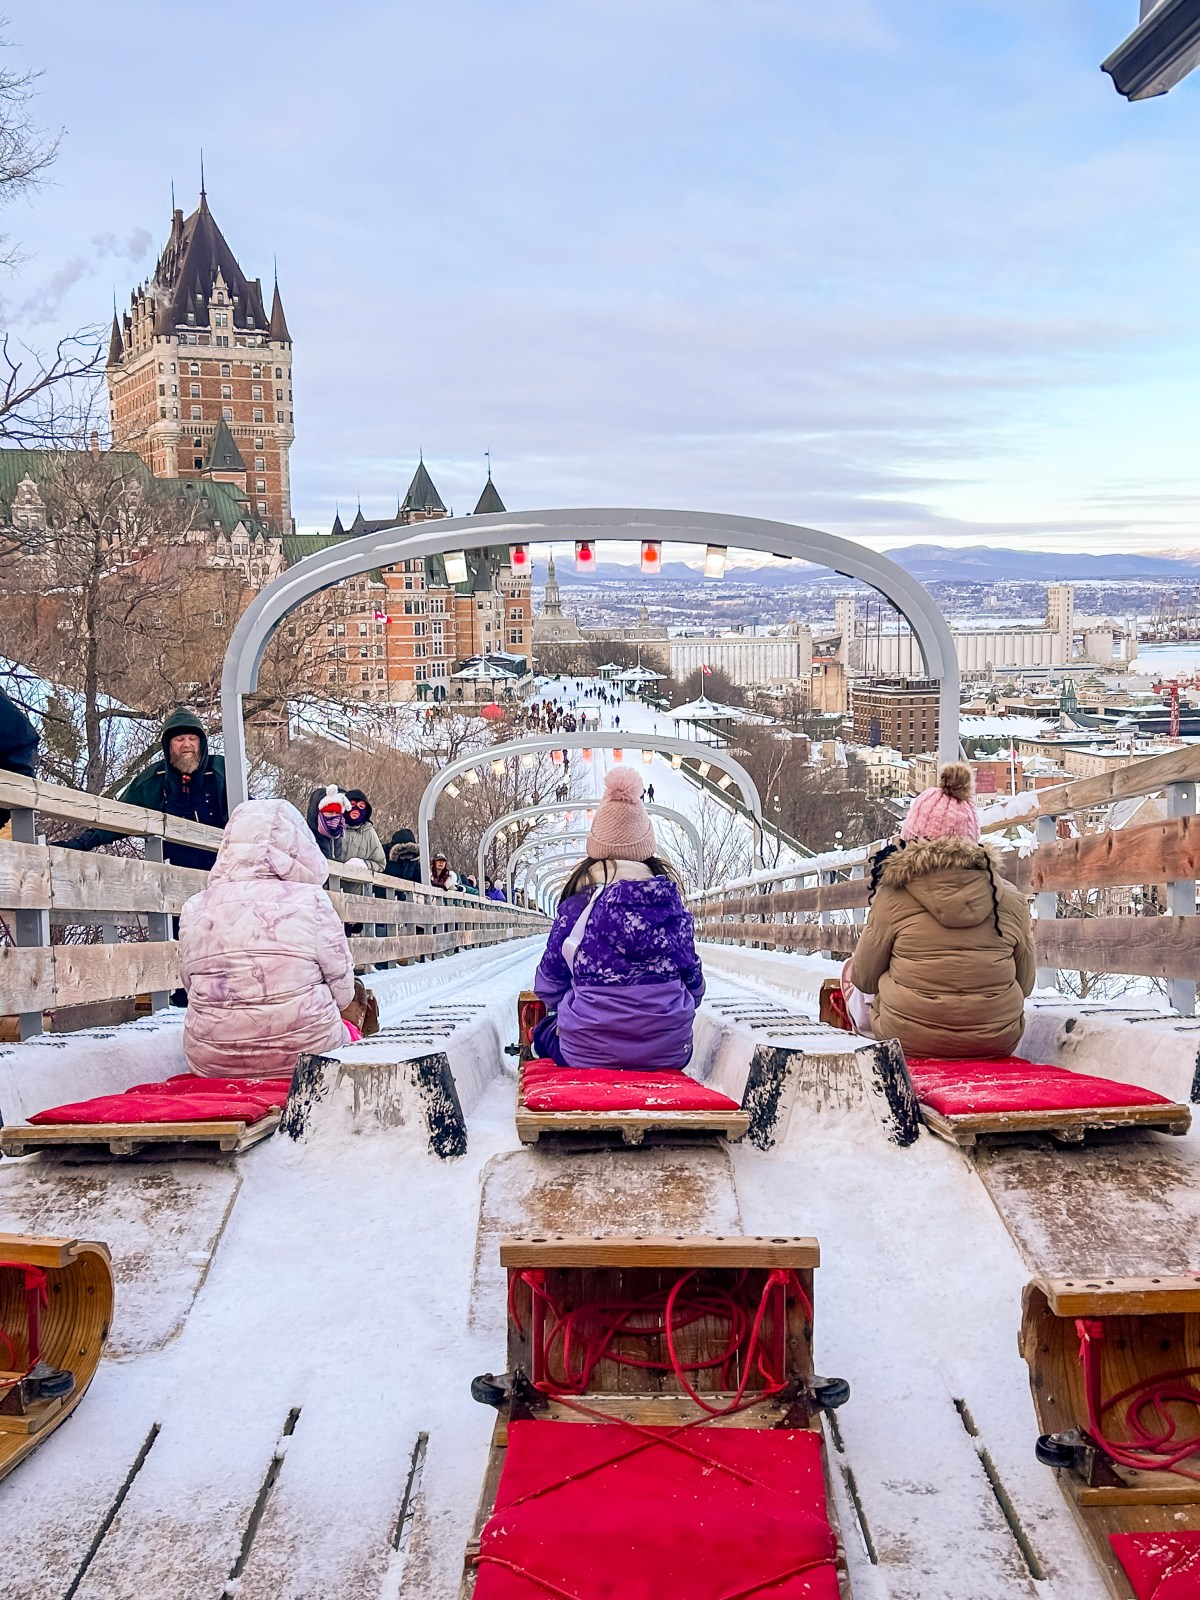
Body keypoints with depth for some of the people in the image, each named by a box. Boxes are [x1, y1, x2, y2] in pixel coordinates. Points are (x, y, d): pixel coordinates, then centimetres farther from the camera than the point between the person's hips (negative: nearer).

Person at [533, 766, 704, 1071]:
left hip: (587, 1055, -2)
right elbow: (693, 981, 8)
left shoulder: (577, 903, -5)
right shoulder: (670, 897, 2)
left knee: (545, 1030, 30)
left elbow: (549, 982, 2)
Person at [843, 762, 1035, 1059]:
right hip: (998, 1042, 3)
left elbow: (864, 978, 0)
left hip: (911, 1042, -3)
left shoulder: (894, 894, -10)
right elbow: (1024, 983, 8)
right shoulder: (1010, 899, -2)